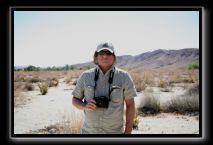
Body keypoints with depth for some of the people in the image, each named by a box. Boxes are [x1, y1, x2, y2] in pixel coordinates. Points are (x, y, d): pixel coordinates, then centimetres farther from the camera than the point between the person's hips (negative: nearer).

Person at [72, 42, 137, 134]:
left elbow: (130, 105, -3)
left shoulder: (124, 77, -8)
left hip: (115, 131, -1)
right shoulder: (85, 76, -4)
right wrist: (85, 106, -16)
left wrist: (128, 131, -4)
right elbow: (75, 99, 5)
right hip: (89, 131, 1)